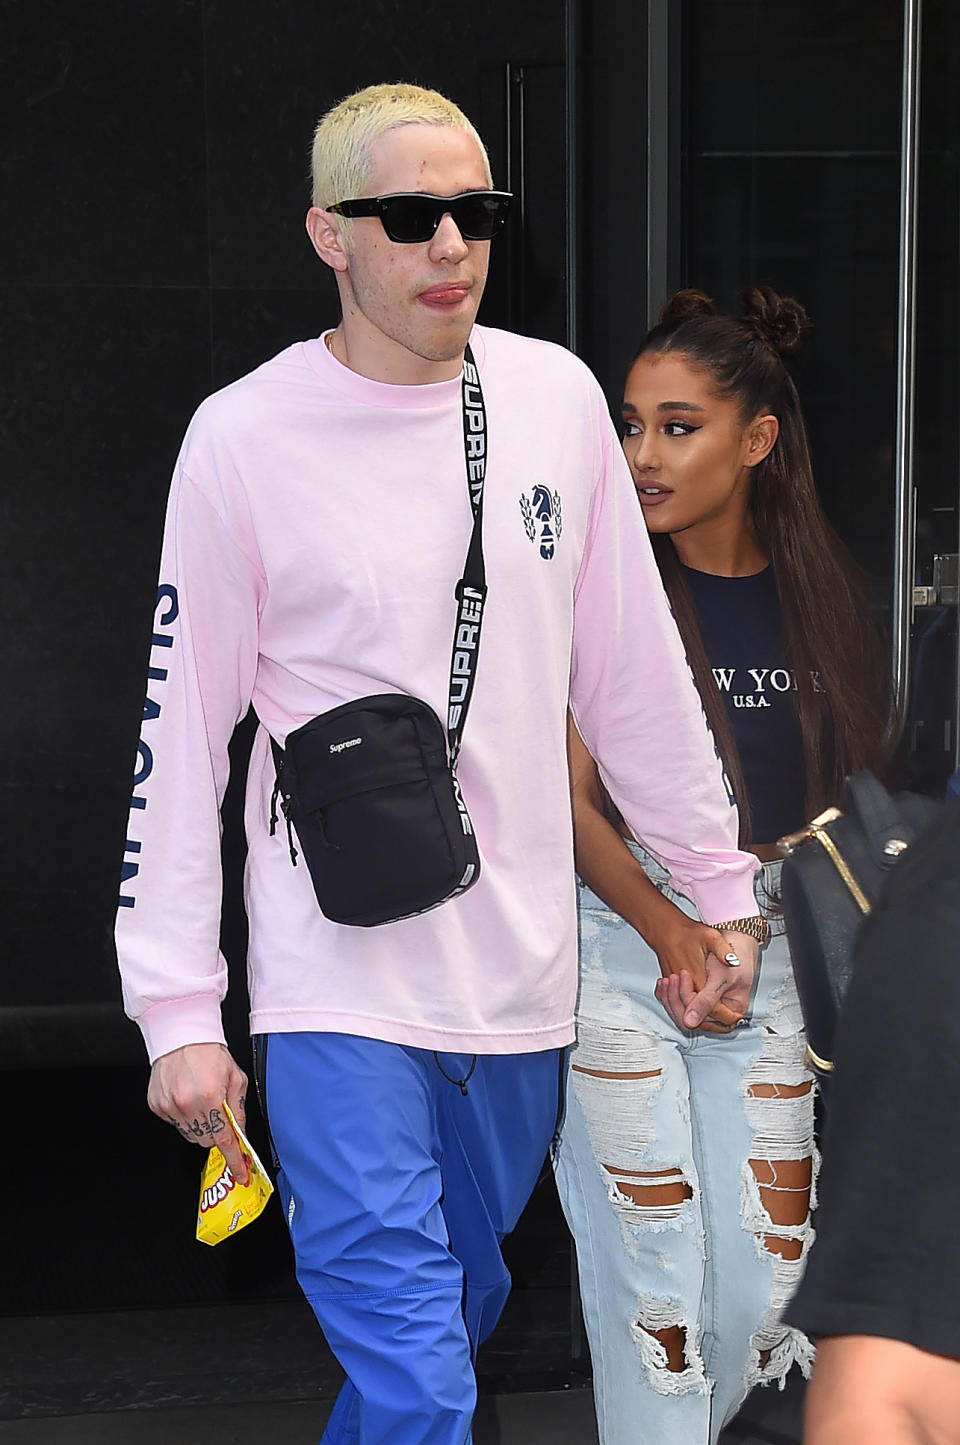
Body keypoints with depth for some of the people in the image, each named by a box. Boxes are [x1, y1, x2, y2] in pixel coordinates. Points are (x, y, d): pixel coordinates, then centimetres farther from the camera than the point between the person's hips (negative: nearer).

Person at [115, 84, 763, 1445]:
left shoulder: (557, 397, 3)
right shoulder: (244, 438, -7)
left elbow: (635, 672, 11)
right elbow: (183, 733, -4)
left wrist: (721, 888, 12)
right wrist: (178, 1005, -7)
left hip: (521, 969, 4)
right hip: (337, 978, -4)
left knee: (464, 1304, 18)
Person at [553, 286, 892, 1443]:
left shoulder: (817, 594, 5)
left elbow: (848, 791, 10)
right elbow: (572, 803, -8)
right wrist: (672, 935, -20)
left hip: (766, 946, 4)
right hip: (619, 935, -4)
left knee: (770, 1260, 4)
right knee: (655, 1256, -3)